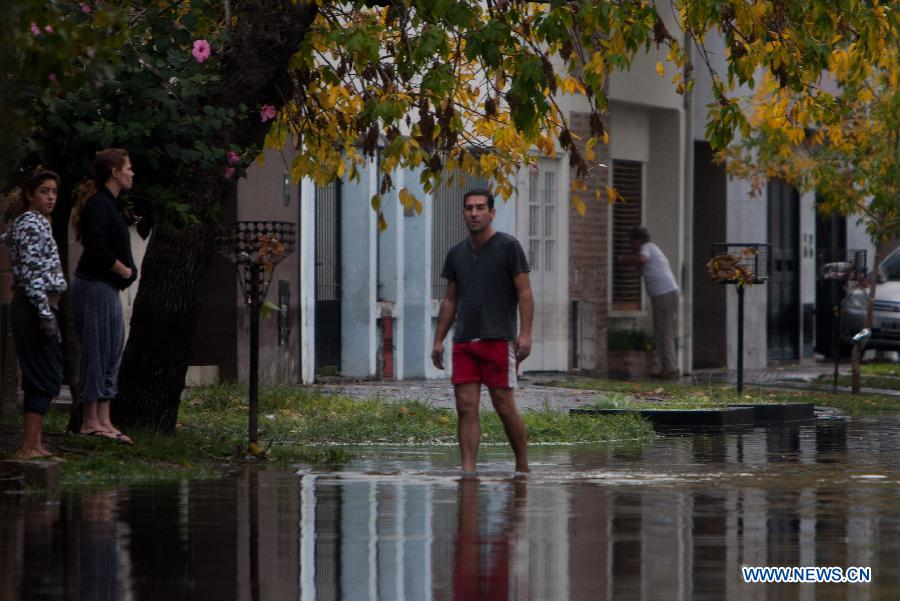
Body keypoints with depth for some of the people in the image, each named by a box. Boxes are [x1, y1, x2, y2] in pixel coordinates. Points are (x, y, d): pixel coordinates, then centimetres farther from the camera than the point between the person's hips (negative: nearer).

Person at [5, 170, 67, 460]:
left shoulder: (35, 222, 17)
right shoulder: (32, 224, -13)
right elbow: (32, 274, -20)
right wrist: (46, 315, -22)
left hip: (31, 307, 10)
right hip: (35, 305, -10)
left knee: (39, 377, 11)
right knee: (46, 377, -10)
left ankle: (36, 444, 12)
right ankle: (28, 447, -13)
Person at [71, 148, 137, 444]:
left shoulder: (111, 203, 17)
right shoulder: (99, 204, -15)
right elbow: (97, 247, -25)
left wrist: (127, 270, 2)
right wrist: (124, 270, -13)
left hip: (108, 287, 10)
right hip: (94, 285, -10)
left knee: (112, 352, 9)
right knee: (97, 351, -6)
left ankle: (103, 420, 11)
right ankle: (91, 421, -2)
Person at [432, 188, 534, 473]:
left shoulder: (508, 247, -1)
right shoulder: (457, 253, 15)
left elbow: (524, 293, -4)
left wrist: (525, 334, -14)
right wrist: (438, 340, 15)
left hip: (498, 339, -5)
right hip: (464, 342, 5)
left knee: (504, 406, -4)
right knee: (466, 408, -3)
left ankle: (522, 467, 10)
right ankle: (468, 470, -5)